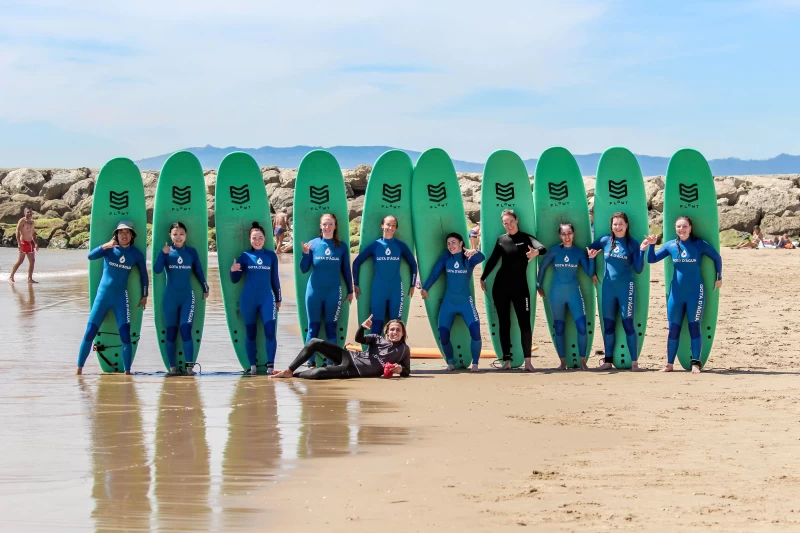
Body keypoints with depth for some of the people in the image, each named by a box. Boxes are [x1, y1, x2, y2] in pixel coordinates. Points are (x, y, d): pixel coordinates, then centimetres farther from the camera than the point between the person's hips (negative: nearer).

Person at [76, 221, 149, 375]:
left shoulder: (136, 254, 2)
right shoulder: (109, 249, -2)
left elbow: (144, 275, 14)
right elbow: (91, 256, -20)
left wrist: (144, 296, 13)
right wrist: (105, 246, -35)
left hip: (121, 298, 0)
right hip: (103, 295, 0)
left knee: (125, 336, -10)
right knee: (89, 333, -2)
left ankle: (127, 372, -1)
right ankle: (79, 369, 6)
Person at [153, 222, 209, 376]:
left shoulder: (192, 252, 3)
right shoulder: (166, 251, -1)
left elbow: (199, 272, 13)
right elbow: (157, 270, -16)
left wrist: (205, 289, 19)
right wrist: (163, 253, -29)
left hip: (187, 297, 0)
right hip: (170, 298, 0)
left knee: (186, 330, -11)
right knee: (171, 332, 4)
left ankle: (190, 366, -11)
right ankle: (172, 367, 10)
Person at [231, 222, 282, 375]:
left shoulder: (271, 256, 6)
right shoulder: (245, 256, 3)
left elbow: (275, 279, 12)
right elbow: (235, 280, 5)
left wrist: (278, 299, 14)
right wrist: (233, 270, -17)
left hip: (267, 298, 0)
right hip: (248, 299, 0)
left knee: (270, 331, -13)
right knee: (250, 333, 5)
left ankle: (270, 365, -11)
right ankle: (253, 366, 12)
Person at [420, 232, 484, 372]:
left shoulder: (469, 258, -7)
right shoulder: (445, 256, 1)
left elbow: (481, 258, -28)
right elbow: (435, 272, 7)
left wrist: (474, 252, -50)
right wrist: (425, 288, 11)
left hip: (465, 301, -2)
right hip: (448, 302, 2)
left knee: (475, 331, -20)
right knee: (443, 335, -6)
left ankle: (475, 363, -2)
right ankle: (450, 362, 20)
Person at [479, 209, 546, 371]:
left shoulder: (526, 238, -1)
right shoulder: (501, 239, 7)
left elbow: (542, 248, -18)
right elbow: (493, 260, 15)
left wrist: (536, 252, -41)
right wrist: (483, 278, 15)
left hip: (520, 286, -3)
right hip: (501, 286, 3)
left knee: (525, 323, -8)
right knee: (503, 323, 3)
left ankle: (527, 361, -8)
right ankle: (506, 360, 6)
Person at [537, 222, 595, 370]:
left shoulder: (579, 252, 2)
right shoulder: (554, 251, -1)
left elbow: (590, 272, 0)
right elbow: (542, 267, 8)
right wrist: (538, 286, 9)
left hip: (573, 292, 0)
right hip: (556, 293, 0)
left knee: (582, 327, -10)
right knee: (559, 329, 5)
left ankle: (583, 362, 1)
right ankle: (563, 362, 14)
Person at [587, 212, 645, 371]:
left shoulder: (633, 244, -3)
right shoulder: (605, 241, 3)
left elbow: (638, 269, -6)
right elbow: (590, 249, 18)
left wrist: (642, 250, -17)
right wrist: (591, 256, -4)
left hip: (625, 288, -3)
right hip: (608, 288, 3)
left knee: (628, 324, -5)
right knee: (608, 325, 8)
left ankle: (634, 362, -3)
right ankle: (608, 360, 16)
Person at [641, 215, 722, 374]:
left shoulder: (699, 245, -4)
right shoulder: (671, 245, 2)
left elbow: (717, 258, 8)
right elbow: (652, 259, 4)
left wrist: (719, 278, 10)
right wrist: (651, 245, -12)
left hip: (695, 292, -3)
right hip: (676, 293, 3)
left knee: (694, 327, -3)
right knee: (673, 329, 4)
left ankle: (695, 363, 1)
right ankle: (669, 364, 10)